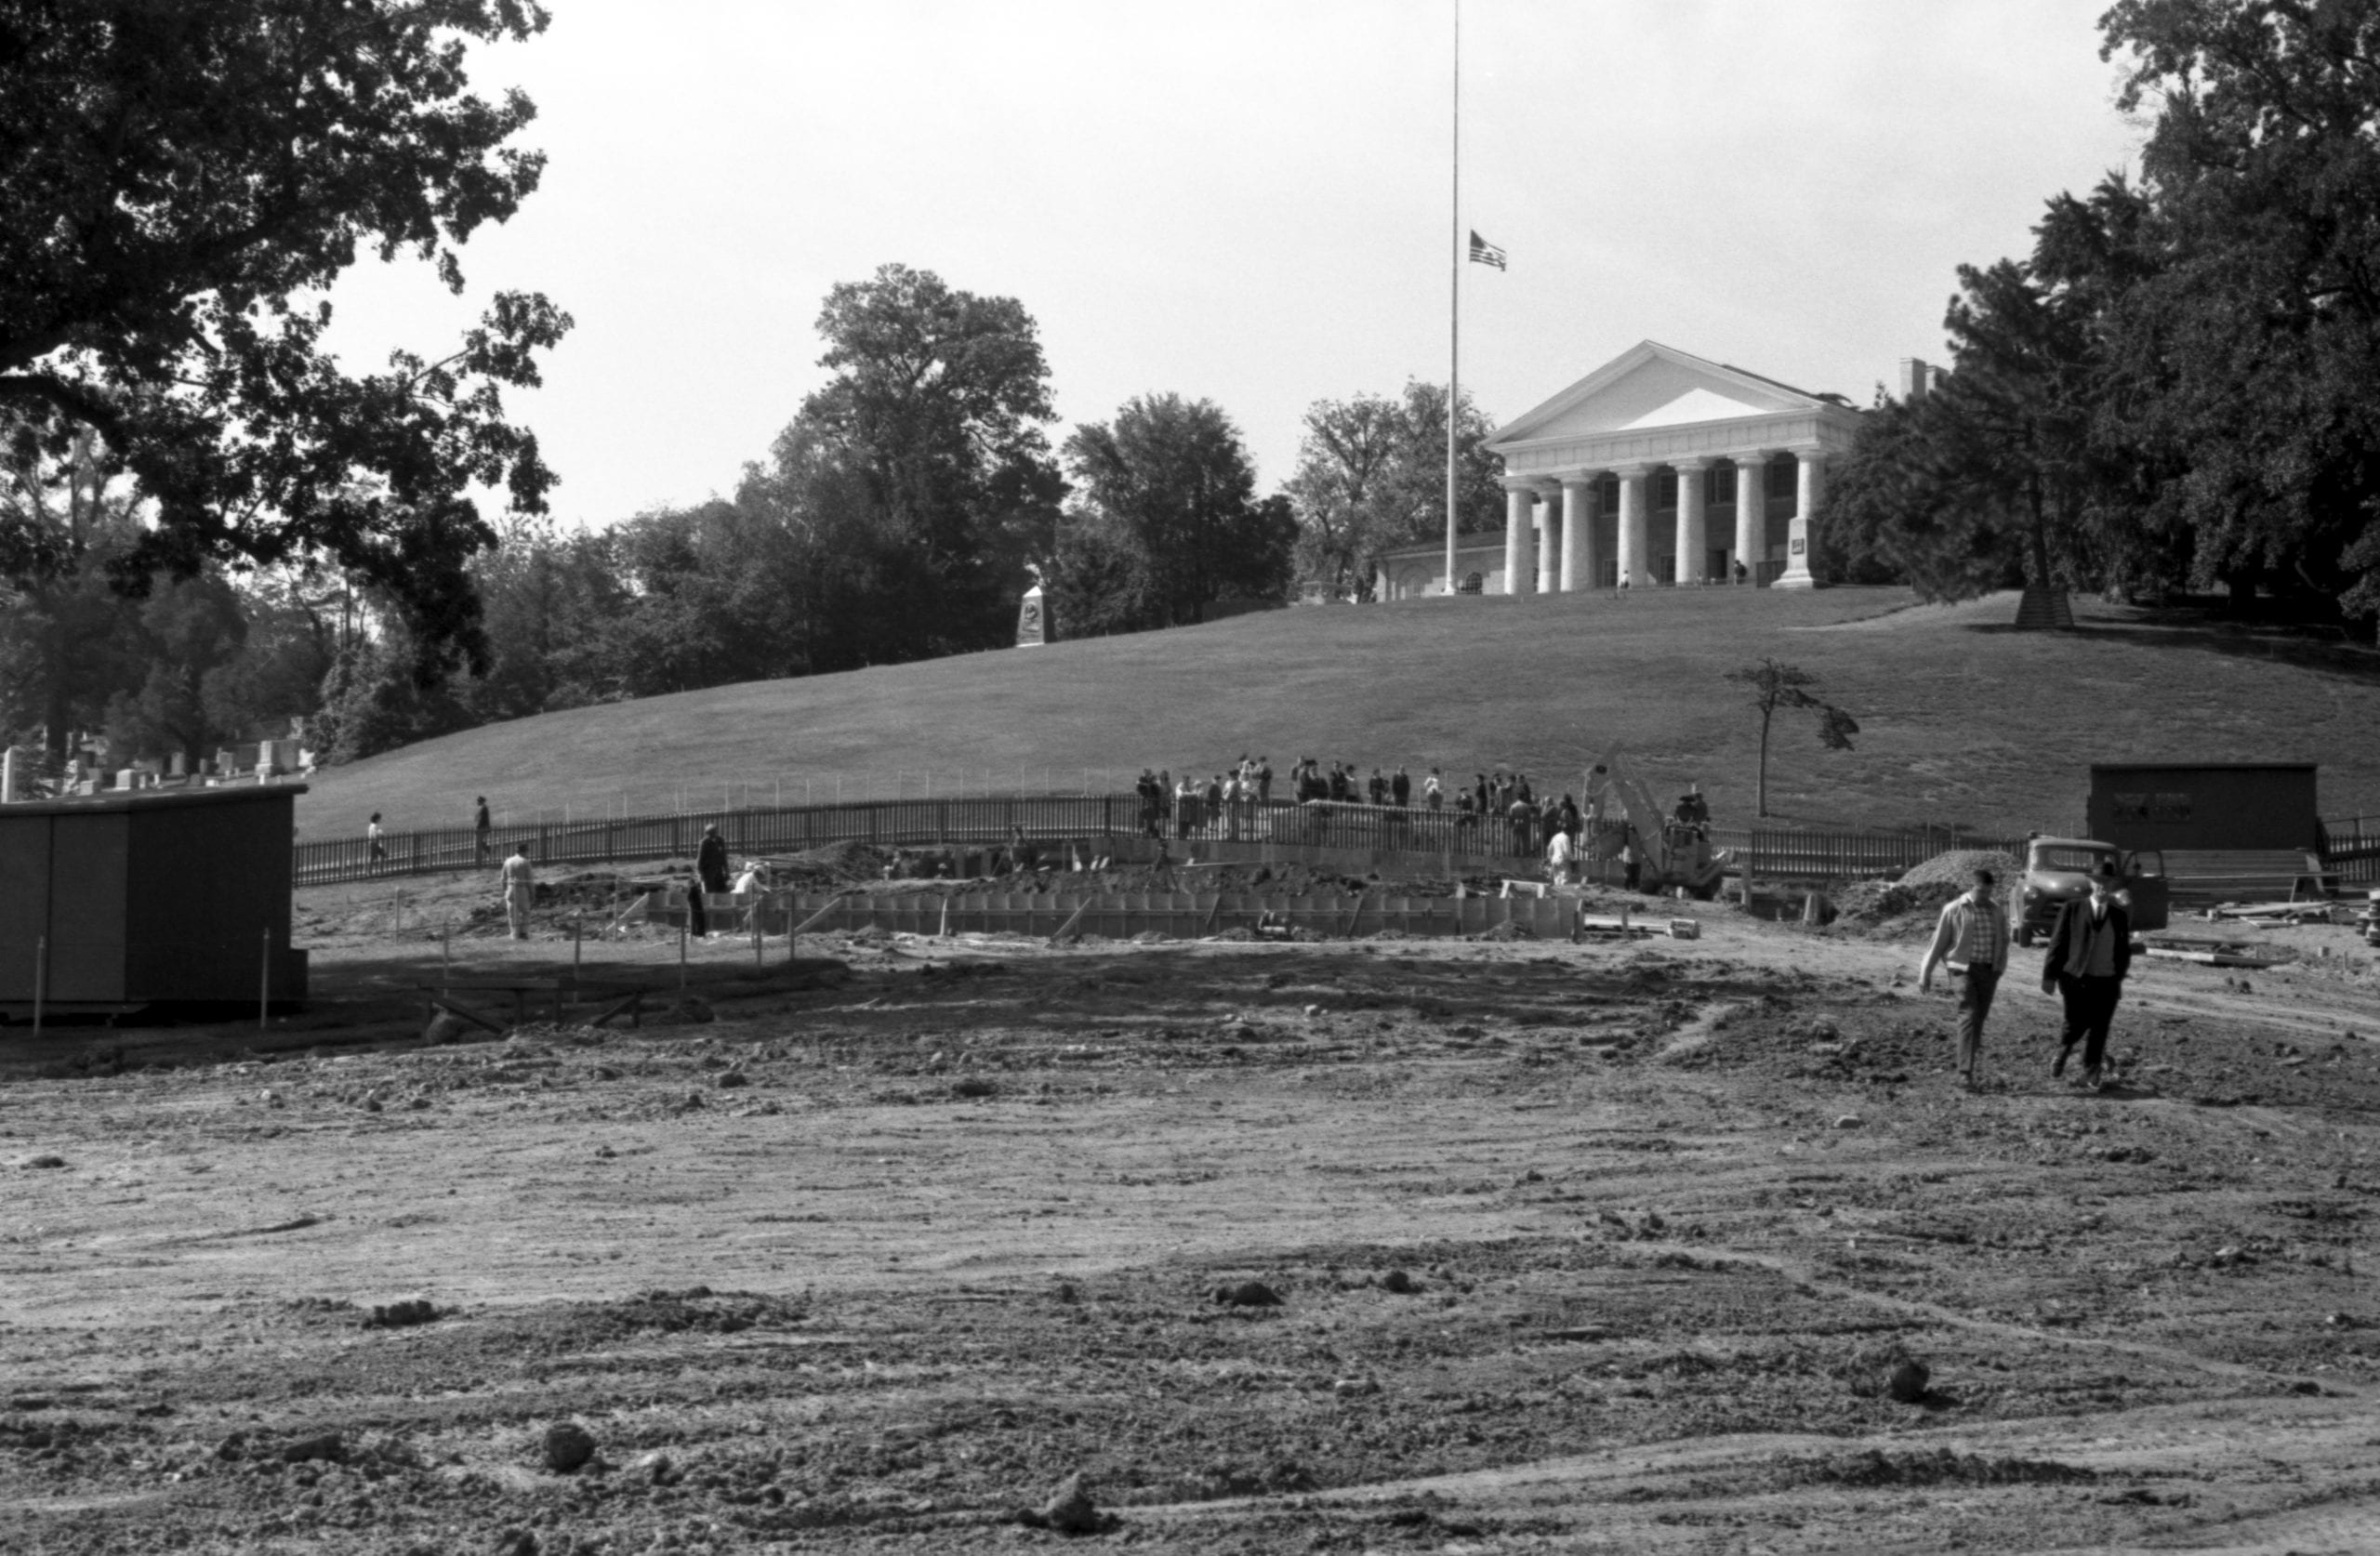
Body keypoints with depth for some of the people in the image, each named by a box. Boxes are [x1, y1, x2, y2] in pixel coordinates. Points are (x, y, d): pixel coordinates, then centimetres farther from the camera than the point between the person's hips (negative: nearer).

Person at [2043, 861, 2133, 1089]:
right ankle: (2062, 1052, 28)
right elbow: (2058, 942, 1)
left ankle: (2090, 1074, 10)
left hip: (2106, 983, 2)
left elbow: (2124, 951, 16)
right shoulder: (2073, 908, 2)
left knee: (2098, 1030, -2)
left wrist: (2119, 979, 14)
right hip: (2076, 978, -2)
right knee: (2076, 1025, -3)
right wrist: (2050, 976, -3)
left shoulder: (2120, 915, 9)